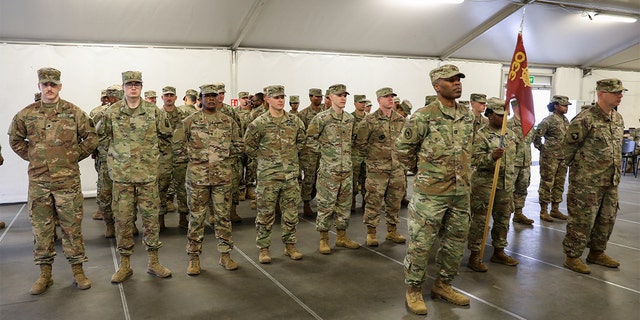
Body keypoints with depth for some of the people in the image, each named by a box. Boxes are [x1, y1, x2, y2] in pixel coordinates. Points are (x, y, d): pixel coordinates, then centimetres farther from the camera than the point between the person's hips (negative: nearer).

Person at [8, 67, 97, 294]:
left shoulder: (74, 112, -1)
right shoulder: (26, 114, 4)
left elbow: (91, 138, 5)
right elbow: (15, 139, 18)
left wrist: (74, 156, 2)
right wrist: (31, 157, 9)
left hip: (68, 180, -2)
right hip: (38, 181, 2)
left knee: (72, 227, 4)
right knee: (41, 229, 9)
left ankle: (78, 271, 16)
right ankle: (45, 274, 21)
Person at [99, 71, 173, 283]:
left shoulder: (153, 111, 1)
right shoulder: (112, 113, 1)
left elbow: (166, 134, 13)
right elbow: (101, 135, 16)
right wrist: (118, 149, 11)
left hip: (148, 174, 0)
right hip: (121, 175, 0)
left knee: (151, 217, 5)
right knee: (122, 219, 5)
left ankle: (153, 262, 18)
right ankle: (125, 265, 17)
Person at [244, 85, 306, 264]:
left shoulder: (295, 121, 4)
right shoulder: (259, 123, -6)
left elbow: (301, 140, 19)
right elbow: (248, 146, 3)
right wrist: (264, 158, 3)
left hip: (291, 174, 3)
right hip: (268, 175, -3)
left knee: (291, 212, 10)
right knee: (265, 214, 3)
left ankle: (290, 245, 24)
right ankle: (264, 249, 15)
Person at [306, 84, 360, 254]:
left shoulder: (350, 118, 9)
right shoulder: (321, 118, -9)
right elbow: (310, 139, -6)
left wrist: (346, 152, 12)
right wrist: (323, 151, -5)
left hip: (347, 168, 6)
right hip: (329, 169, -6)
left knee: (345, 204, 12)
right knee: (326, 205, 0)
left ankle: (341, 236, 25)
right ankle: (323, 239, 12)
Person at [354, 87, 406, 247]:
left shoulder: (401, 120, 7)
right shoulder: (370, 120, -8)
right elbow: (360, 142, -5)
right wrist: (371, 156, -1)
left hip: (397, 168, 5)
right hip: (377, 168, -5)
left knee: (395, 201, 12)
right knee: (374, 201, 0)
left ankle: (392, 231, 26)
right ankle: (371, 233, 12)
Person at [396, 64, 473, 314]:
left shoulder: (468, 116, 8)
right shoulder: (424, 116, -12)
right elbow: (403, 147, -5)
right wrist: (420, 169, 4)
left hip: (461, 191, 7)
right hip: (431, 191, -6)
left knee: (456, 242, 15)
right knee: (421, 243, 1)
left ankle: (442, 285, 32)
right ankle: (414, 290, 17)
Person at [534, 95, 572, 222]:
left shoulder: (566, 121, 12)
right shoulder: (548, 121, -13)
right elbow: (536, 136, -14)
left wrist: (567, 152, 17)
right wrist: (542, 149, -7)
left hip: (563, 158, 8)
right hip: (550, 158, -8)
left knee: (559, 184, 11)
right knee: (546, 184, -2)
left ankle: (555, 209, 21)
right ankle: (543, 211, 5)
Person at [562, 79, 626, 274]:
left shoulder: (618, 119, 10)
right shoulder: (585, 119, -17)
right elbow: (569, 146, -9)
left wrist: (615, 173, 18)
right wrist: (578, 166, 3)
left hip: (611, 181, 8)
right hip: (587, 182, -8)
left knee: (607, 219, 16)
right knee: (582, 220, -1)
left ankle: (597, 253, 32)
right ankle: (572, 257, 12)